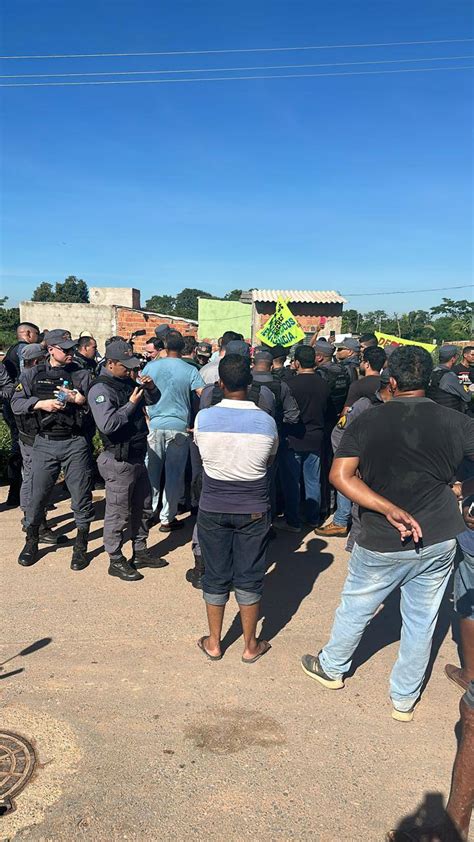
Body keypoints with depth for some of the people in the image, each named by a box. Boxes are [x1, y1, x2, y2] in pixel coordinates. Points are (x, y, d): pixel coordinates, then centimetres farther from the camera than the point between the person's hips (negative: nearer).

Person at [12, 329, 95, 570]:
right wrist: (40, 403, -13)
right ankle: (31, 541, 28)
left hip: (75, 443, 0)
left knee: (81, 496, 3)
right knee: (38, 494, 6)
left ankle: (81, 545, 19)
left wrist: (79, 400, -15)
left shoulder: (82, 375, 6)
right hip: (45, 443, 1)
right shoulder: (33, 374, 7)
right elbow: (16, 403, 2)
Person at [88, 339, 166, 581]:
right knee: (118, 513, 3)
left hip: (138, 457, 9)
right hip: (119, 461, -9)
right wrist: (131, 403, -23)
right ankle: (116, 561, 18)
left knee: (143, 507, 19)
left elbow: (154, 400, 21)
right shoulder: (100, 389, -16)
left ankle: (140, 552, 34)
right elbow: (107, 425, -29)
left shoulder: (128, 382, 9)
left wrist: (149, 387, 0)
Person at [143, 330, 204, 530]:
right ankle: (167, 518, 11)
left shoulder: (151, 366, -1)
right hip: (179, 426, -2)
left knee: (151, 471, 14)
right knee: (174, 474, 6)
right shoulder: (190, 370, -6)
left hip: (154, 425, 2)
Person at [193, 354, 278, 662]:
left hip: (213, 509, 1)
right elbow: (269, 459, 5)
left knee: (216, 576, 14)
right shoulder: (266, 421, -11)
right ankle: (251, 645, 26)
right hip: (254, 510, 0)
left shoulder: (203, 418, -11)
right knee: (249, 578, 12)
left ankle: (214, 643, 29)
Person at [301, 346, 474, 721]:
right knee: (421, 622, 17)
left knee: (355, 610, 20)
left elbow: (340, 475, -21)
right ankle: (404, 700, 34)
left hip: (383, 543, -1)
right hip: (440, 540, 1)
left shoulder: (366, 422, -11)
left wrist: (390, 510, -24)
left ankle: (332, 668, 44)